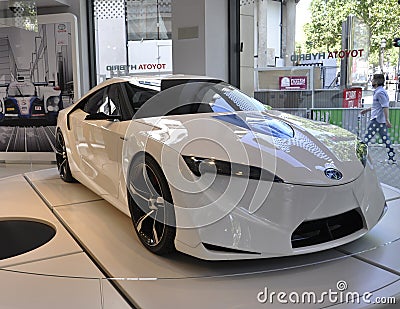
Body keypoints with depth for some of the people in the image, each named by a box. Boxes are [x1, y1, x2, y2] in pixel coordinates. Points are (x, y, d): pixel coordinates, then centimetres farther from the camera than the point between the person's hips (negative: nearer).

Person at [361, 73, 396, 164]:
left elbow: (385, 107, -22)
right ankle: (392, 159, 12)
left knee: (367, 138, -3)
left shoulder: (380, 92, -15)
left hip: (377, 120, -10)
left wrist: (387, 120, -26)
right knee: (386, 139, 10)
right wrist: (367, 110, 31)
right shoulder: (379, 91, 16)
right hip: (382, 120, 10)